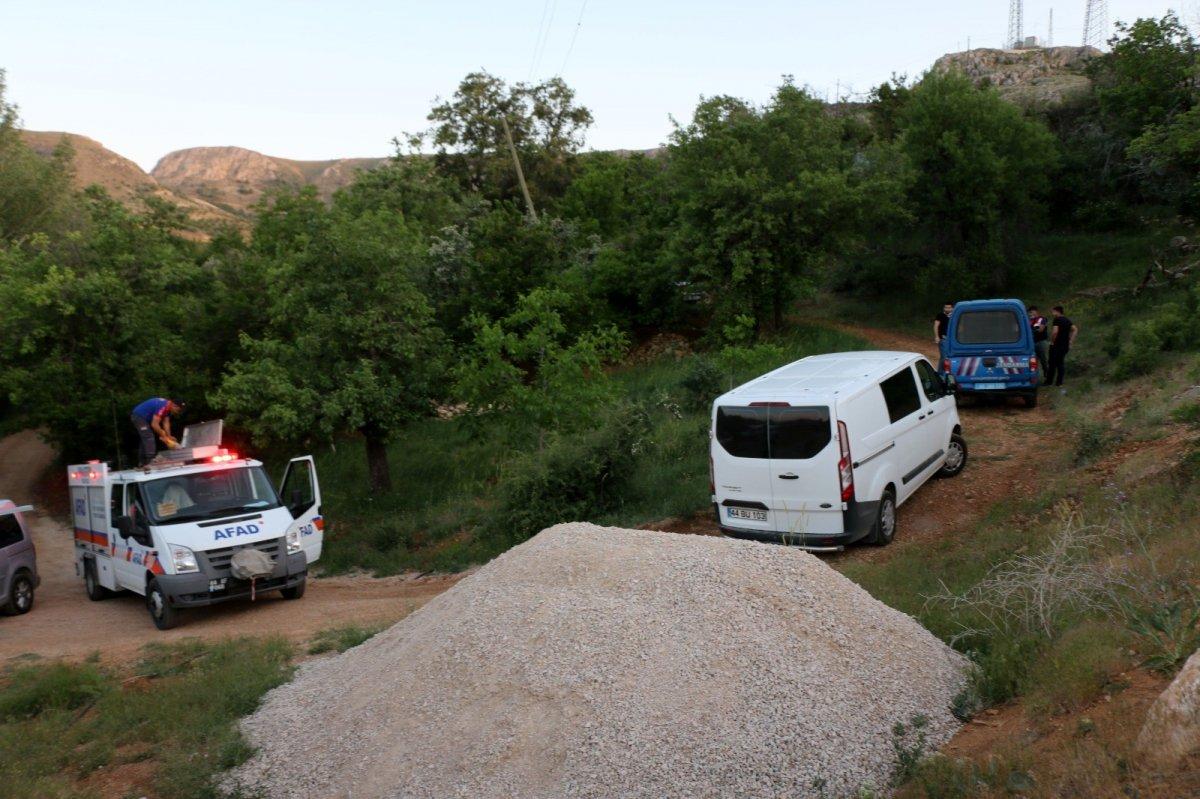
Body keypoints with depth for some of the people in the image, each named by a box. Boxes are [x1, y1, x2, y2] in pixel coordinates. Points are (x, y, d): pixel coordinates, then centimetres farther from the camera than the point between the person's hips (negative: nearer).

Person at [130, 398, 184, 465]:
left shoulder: (167, 408, 2)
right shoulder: (163, 407, -30)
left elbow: (166, 423, 0)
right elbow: (154, 424, -30)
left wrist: (169, 437, -8)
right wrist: (164, 437, -21)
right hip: (139, 416, -11)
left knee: (145, 440, 16)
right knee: (149, 438, -16)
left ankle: (142, 462, 22)